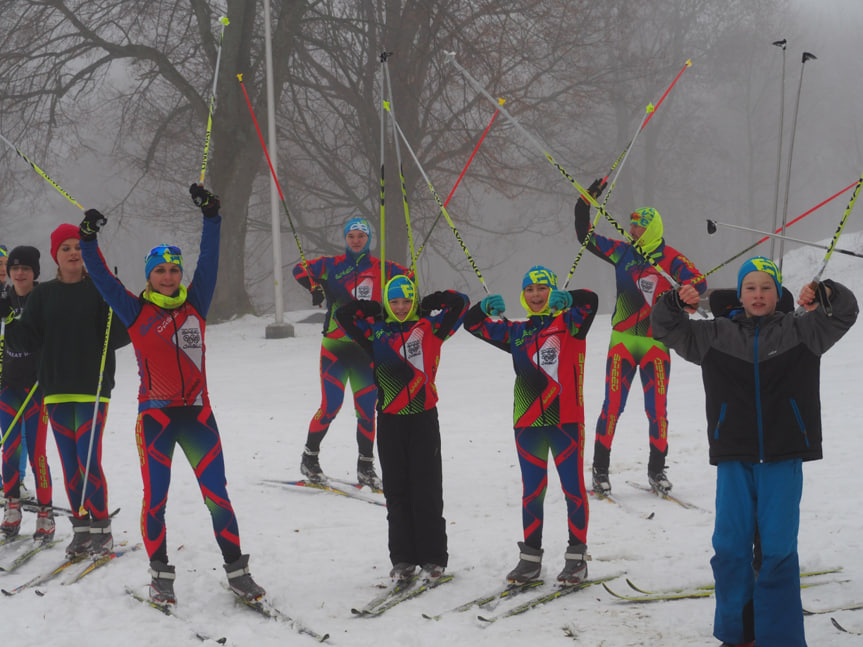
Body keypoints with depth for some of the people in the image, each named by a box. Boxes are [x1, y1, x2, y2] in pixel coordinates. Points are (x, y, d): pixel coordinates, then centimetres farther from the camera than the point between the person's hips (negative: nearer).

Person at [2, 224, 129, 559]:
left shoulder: (100, 290, 1)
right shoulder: (42, 295, 10)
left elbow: (119, 336, -5)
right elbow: (28, 341, 6)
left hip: (92, 388, -4)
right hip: (57, 390, 4)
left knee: (89, 461, -10)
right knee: (70, 464, 6)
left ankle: (101, 530, 0)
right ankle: (81, 529, 14)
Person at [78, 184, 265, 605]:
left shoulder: (194, 306, 9)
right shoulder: (136, 312, 4)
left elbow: (208, 261, 4)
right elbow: (103, 279, 0)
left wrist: (210, 216, -2)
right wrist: (89, 239, -10)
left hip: (197, 413, 1)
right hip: (155, 415, -1)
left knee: (217, 494, 0)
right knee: (155, 498, 2)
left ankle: (236, 570, 8)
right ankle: (160, 575, 14)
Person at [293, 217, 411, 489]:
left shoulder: (381, 268, 8)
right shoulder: (332, 265, 5)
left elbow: (408, 277, 14)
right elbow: (300, 269, 4)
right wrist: (315, 286, -15)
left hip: (367, 347, 2)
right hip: (336, 345, -2)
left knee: (367, 409, 2)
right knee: (330, 406, -7)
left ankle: (365, 467, 13)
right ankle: (309, 457, 12)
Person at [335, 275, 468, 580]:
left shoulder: (429, 328, 4)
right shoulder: (377, 332, 8)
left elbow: (460, 303, 0)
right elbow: (343, 314, 6)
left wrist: (428, 304, 10)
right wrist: (374, 310, 12)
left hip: (424, 417, -2)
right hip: (390, 420, 2)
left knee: (427, 490, -1)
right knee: (396, 491, 5)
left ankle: (433, 558, 4)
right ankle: (403, 558, 11)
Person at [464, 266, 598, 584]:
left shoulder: (569, 322, 0)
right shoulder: (516, 332, 13)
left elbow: (589, 301, -19)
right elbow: (473, 325, 12)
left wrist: (564, 298, -39)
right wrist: (485, 307, -10)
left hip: (566, 419, -4)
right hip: (528, 422, 4)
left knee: (573, 487, 0)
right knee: (532, 490, 11)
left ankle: (577, 556, 8)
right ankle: (530, 557, 19)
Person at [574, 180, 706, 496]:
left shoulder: (670, 258, -2)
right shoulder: (622, 252, 8)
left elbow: (699, 283, -8)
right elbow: (585, 236, 13)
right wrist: (585, 203, 4)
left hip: (656, 342, -1)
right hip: (622, 340, 2)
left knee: (657, 408, 0)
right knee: (613, 405, -6)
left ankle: (656, 469, 14)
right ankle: (600, 469, 2)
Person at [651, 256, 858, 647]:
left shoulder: (800, 330, 5)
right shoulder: (715, 335, 8)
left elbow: (845, 314, -3)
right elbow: (666, 329, 9)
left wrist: (824, 294, -25)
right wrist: (675, 302, -13)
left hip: (782, 459, -2)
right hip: (733, 458, 2)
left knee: (778, 551, -1)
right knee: (730, 549, 4)